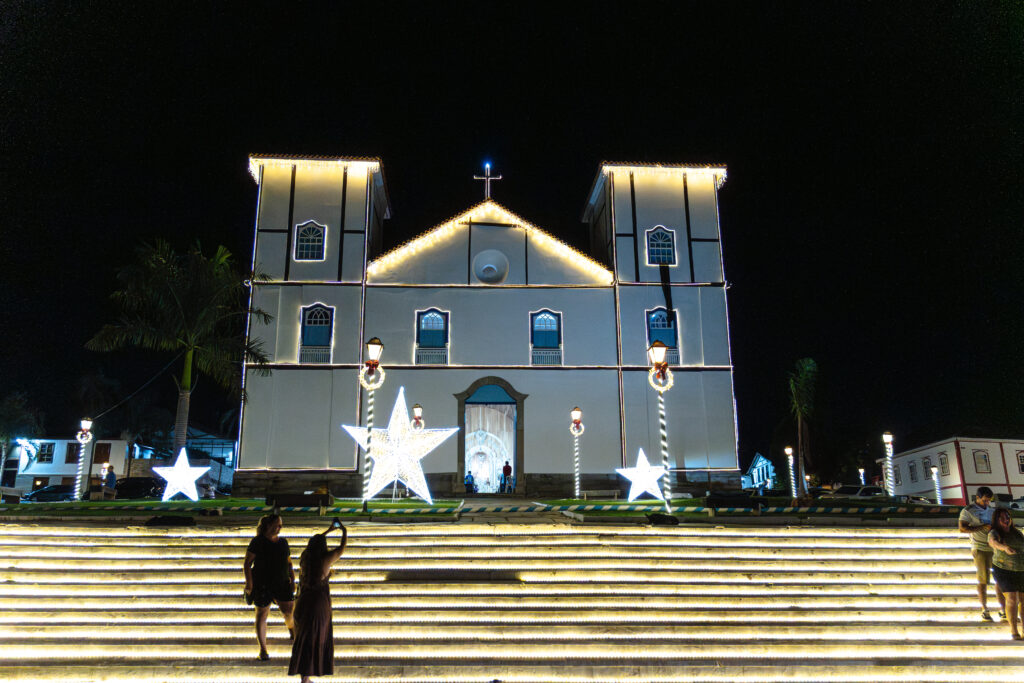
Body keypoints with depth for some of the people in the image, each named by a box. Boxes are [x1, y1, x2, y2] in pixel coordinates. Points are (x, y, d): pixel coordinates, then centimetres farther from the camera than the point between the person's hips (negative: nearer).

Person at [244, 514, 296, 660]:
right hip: (262, 585, -4)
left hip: (282, 584, 4)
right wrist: (249, 583, -14)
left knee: (290, 612, -2)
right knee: (262, 614, 6)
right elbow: (247, 563, -8)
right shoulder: (257, 542, -8)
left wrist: (292, 580, 4)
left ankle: (293, 631, 30)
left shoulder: (283, 542, 8)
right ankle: (263, 649, 18)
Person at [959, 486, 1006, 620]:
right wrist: (982, 527, -22)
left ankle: (1003, 610, 11)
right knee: (983, 581, -1)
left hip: (995, 548, 6)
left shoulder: (990, 509, 15)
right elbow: (962, 529, -15)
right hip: (980, 549, -6)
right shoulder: (968, 511, -5)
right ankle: (984, 610, 7)